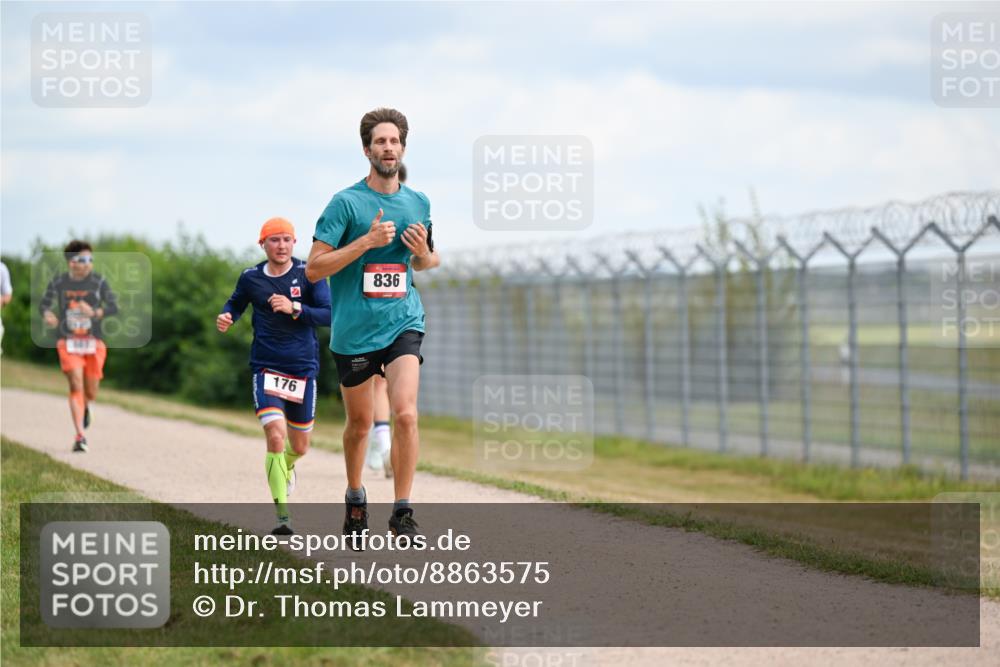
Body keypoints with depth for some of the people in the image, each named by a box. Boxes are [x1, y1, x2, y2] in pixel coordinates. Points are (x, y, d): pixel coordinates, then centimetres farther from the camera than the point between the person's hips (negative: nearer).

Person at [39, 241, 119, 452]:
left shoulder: (98, 282, -3)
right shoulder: (58, 282, -1)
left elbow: (113, 306, -9)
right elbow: (44, 303, 10)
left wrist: (95, 312, -28)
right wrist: (47, 314, -14)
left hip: (94, 342, 1)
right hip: (68, 342, -1)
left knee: (91, 392, 7)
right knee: (76, 386, -15)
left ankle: (87, 407, 46)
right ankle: (80, 436, -15)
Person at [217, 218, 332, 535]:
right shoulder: (251, 278, 1)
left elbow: (329, 315, -10)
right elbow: (236, 304, 20)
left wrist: (294, 309, -22)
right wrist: (226, 317, -2)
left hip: (303, 368, 1)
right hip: (266, 367, -1)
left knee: (300, 446, 13)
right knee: (275, 435, -21)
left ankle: (285, 466, 52)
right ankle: (282, 515, -18)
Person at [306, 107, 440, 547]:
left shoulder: (418, 204, 8)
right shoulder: (346, 203, -5)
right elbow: (314, 267, -10)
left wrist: (424, 252, -1)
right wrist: (367, 241, -18)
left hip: (403, 324, 2)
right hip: (354, 328, -2)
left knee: (405, 413, -18)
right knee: (360, 423, 10)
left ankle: (402, 511, -10)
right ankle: (355, 499, 35)